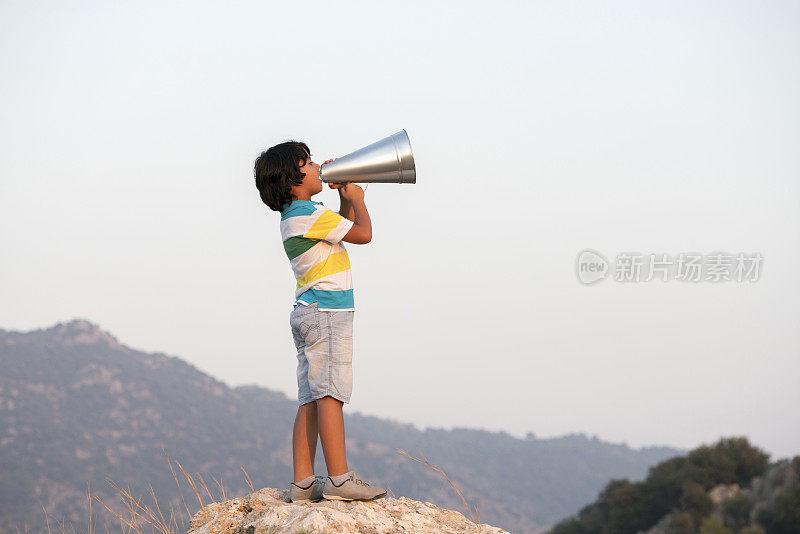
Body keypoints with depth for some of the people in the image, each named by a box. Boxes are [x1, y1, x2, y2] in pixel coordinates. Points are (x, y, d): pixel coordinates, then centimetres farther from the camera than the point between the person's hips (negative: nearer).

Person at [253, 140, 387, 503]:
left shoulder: (295, 215, 18)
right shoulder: (308, 214, -13)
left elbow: (344, 229, 31)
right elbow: (363, 234, -11)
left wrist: (346, 198, 20)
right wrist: (356, 198, 5)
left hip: (308, 311, 10)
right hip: (327, 310, -10)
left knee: (311, 398, 6)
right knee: (330, 393, -12)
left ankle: (303, 483, 3)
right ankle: (339, 479, -15)